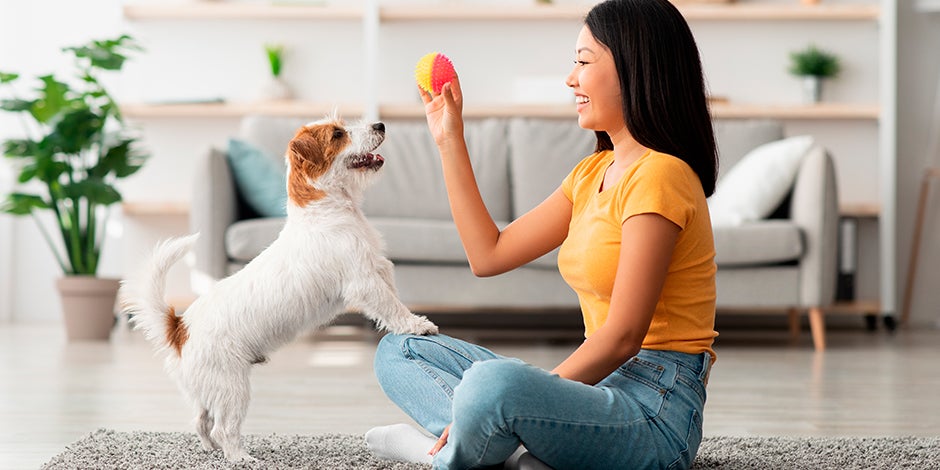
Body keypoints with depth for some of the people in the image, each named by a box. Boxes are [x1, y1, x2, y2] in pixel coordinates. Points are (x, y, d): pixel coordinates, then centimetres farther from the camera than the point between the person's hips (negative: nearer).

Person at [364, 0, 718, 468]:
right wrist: (450, 140, 19)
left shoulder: (658, 175, -13)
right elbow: (489, 254, 17)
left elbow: (622, 336, -19)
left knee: (494, 383, -40)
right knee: (399, 350, 12)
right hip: (603, 388, 10)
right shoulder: (593, 173, 17)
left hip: (654, 409, -10)